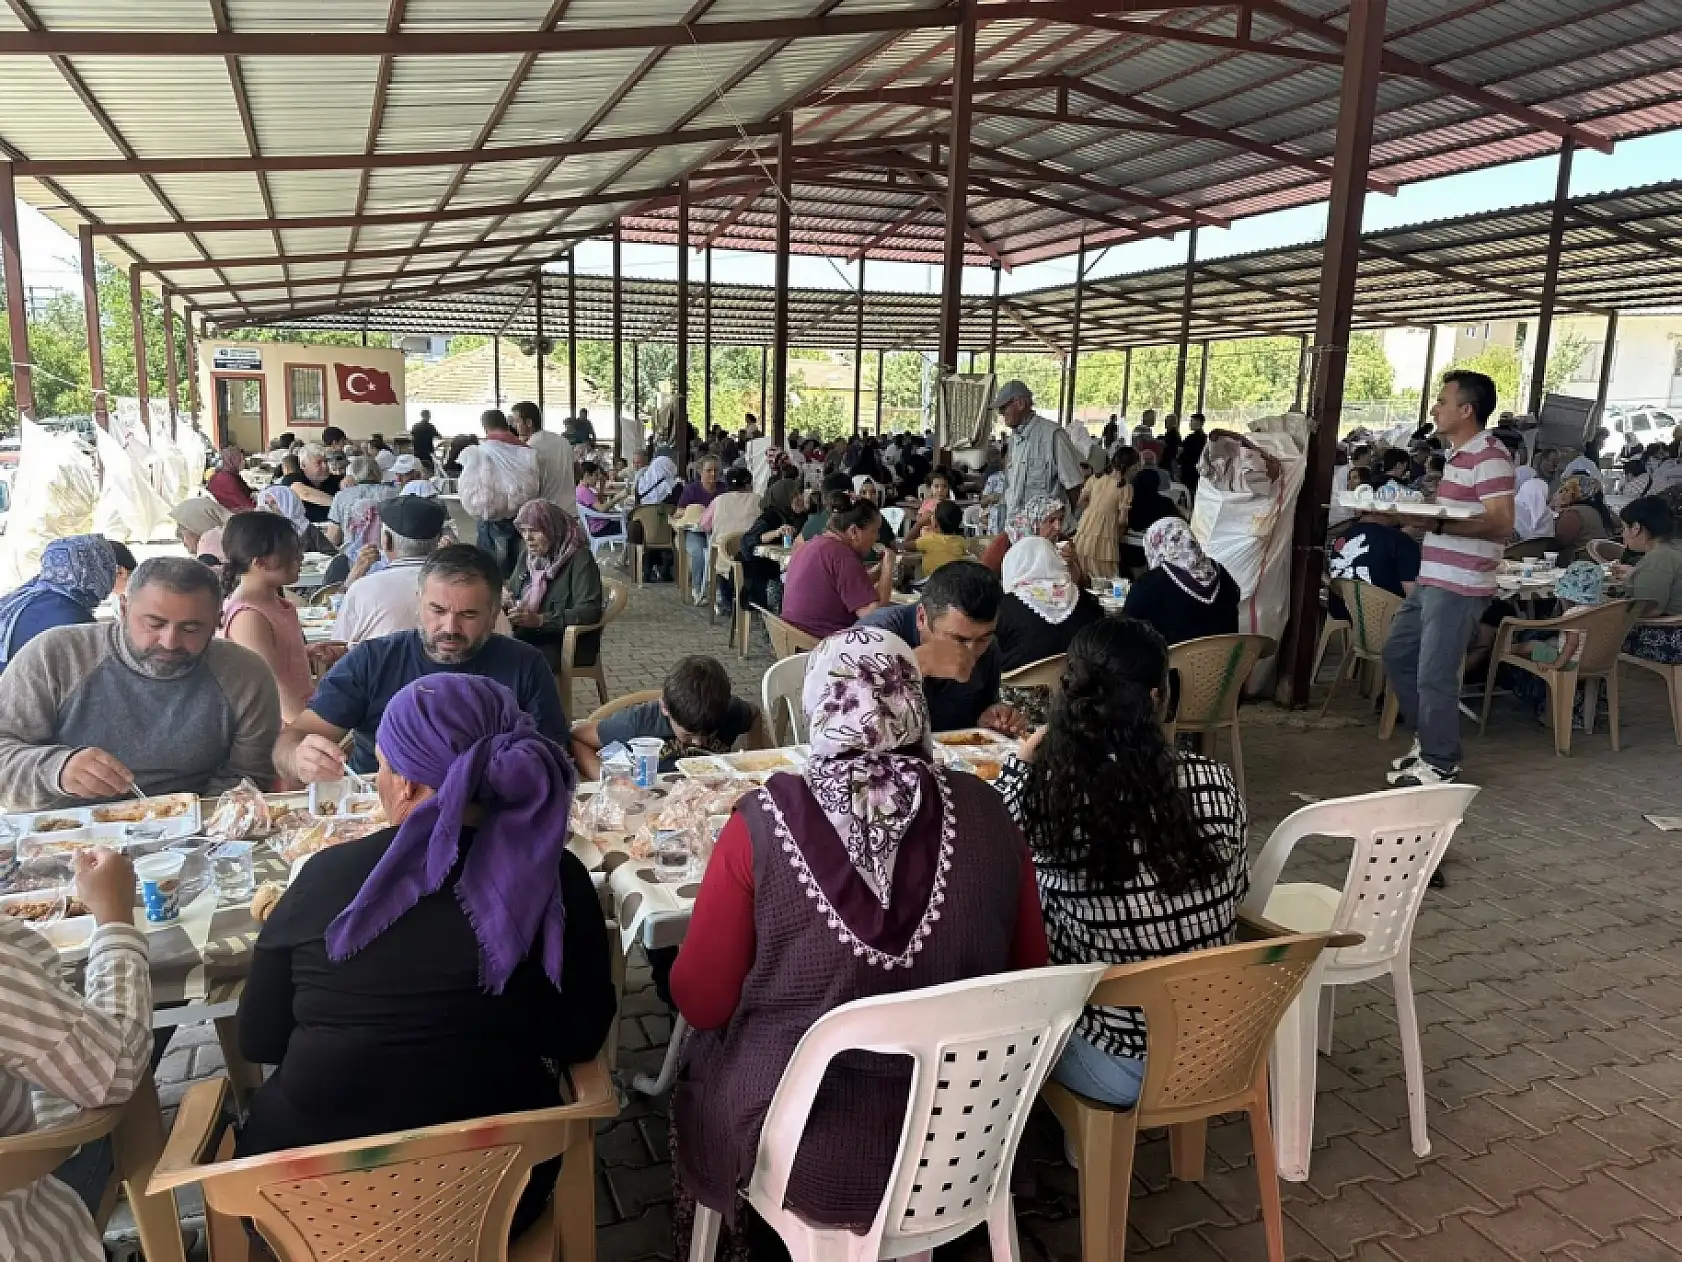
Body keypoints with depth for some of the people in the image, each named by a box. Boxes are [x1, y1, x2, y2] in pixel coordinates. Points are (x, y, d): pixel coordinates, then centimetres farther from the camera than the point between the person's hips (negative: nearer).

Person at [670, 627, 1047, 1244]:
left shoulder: (764, 822, -21)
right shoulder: (984, 812, -13)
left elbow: (702, 1003, -10)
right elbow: (1028, 977, 1)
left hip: (801, 1152, -3)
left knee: (704, 1053, 28)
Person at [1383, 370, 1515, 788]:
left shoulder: (1490, 457, -15)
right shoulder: (1458, 453, 15)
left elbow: (1502, 524, -21)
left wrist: (1436, 523, -29)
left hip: (1460, 586, -10)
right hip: (1431, 579, 10)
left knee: (1434, 677, -5)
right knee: (1398, 655, 18)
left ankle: (1439, 768, 9)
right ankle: (1427, 738, 31)